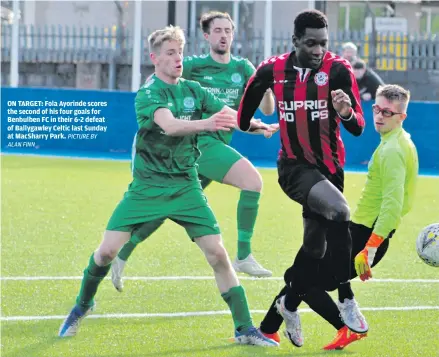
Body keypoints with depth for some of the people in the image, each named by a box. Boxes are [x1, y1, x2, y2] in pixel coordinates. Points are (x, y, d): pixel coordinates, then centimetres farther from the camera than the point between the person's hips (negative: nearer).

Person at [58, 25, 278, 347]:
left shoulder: (193, 91, 3)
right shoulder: (148, 94, -13)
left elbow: (231, 115, 4)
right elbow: (169, 126, -31)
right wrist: (206, 124, -49)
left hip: (185, 187, 3)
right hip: (147, 186, -3)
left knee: (217, 253, -7)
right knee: (108, 249, -7)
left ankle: (244, 329, 0)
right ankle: (82, 306, 21)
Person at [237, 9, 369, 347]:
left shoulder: (338, 70, -12)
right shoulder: (273, 70, -8)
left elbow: (359, 128, -18)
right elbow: (249, 99, 15)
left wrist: (346, 113, -38)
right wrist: (245, 124, 29)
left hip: (328, 167, 3)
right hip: (294, 166, -2)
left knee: (315, 247, 14)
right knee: (339, 211, -30)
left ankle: (289, 305, 40)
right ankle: (346, 298, -23)